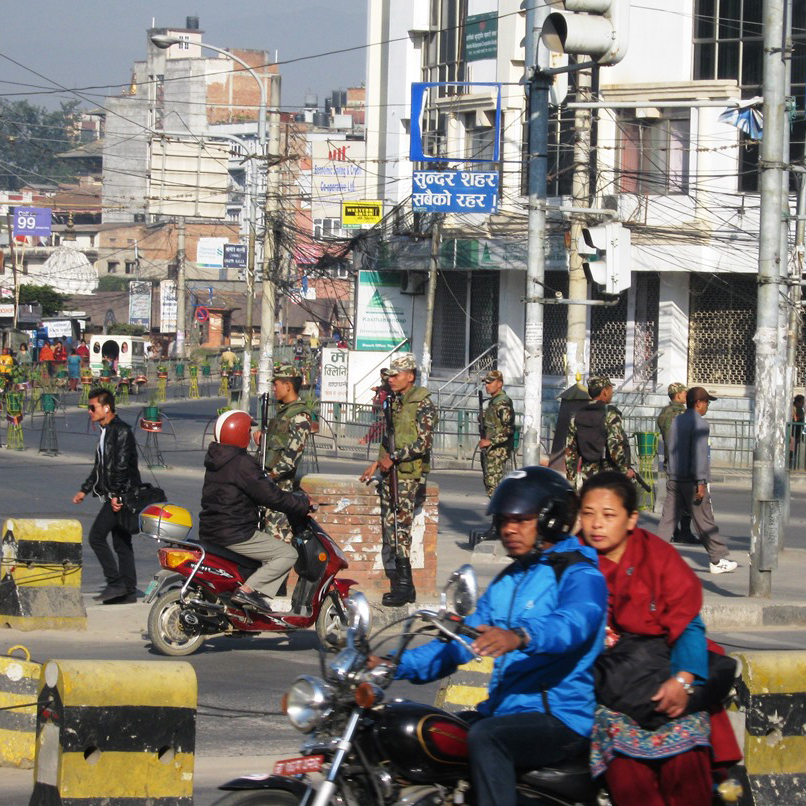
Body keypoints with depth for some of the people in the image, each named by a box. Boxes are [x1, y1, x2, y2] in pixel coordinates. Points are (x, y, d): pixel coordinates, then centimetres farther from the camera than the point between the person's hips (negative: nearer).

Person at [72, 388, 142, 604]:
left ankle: (115, 583, -10)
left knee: (96, 536, -12)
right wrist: (85, 489, 26)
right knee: (121, 544, 10)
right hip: (113, 496, 10)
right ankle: (128, 592, 13)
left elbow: (121, 465, -21)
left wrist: (116, 494, -25)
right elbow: (100, 466, 26)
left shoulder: (121, 431, -14)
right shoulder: (106, 431, 17)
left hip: (121, 495, -10)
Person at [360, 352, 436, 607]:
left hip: (409, 475, -8)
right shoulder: (394, 402, 15)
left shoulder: (423, 404, -10)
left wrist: (394, 457, -18)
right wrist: (377, 463, 20)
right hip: (390, 473, 8)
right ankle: (401, 585, 14)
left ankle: (404, 587, -4)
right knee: (390, 531, 8)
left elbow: (423, 443, -17)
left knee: (402, 531, -9)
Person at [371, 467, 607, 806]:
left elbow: (575, 620, -30)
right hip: (503, 711, 9)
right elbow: (464, 639, 17)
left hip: (561, 718, -9)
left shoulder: (579, 575, -8)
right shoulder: (507, 581, 22)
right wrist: (395, 665, 2)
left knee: (485, 737, -35)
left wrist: (521, 636, -51)